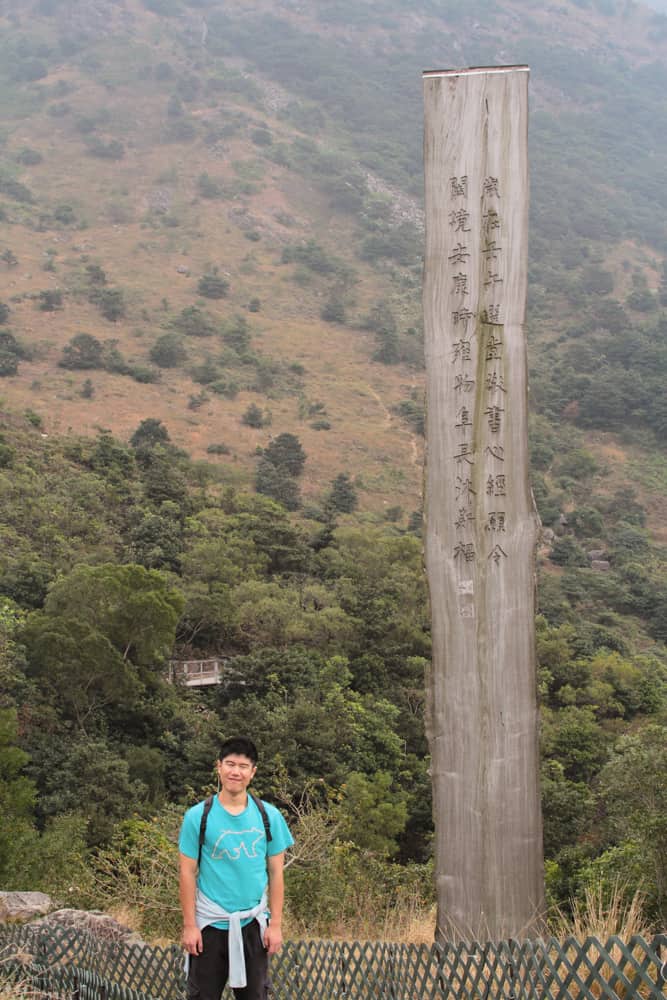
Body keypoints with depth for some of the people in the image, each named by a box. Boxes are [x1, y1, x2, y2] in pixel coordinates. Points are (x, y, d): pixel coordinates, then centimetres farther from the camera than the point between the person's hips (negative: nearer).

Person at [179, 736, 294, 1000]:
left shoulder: (269, 816, 0)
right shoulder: (197, 816, -5)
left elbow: (276, 873, 4)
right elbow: (187, 873, -3)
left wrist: (275, 924, -1)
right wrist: (189, 926, -7)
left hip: (253, 924, 2)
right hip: (210, 924, -2)